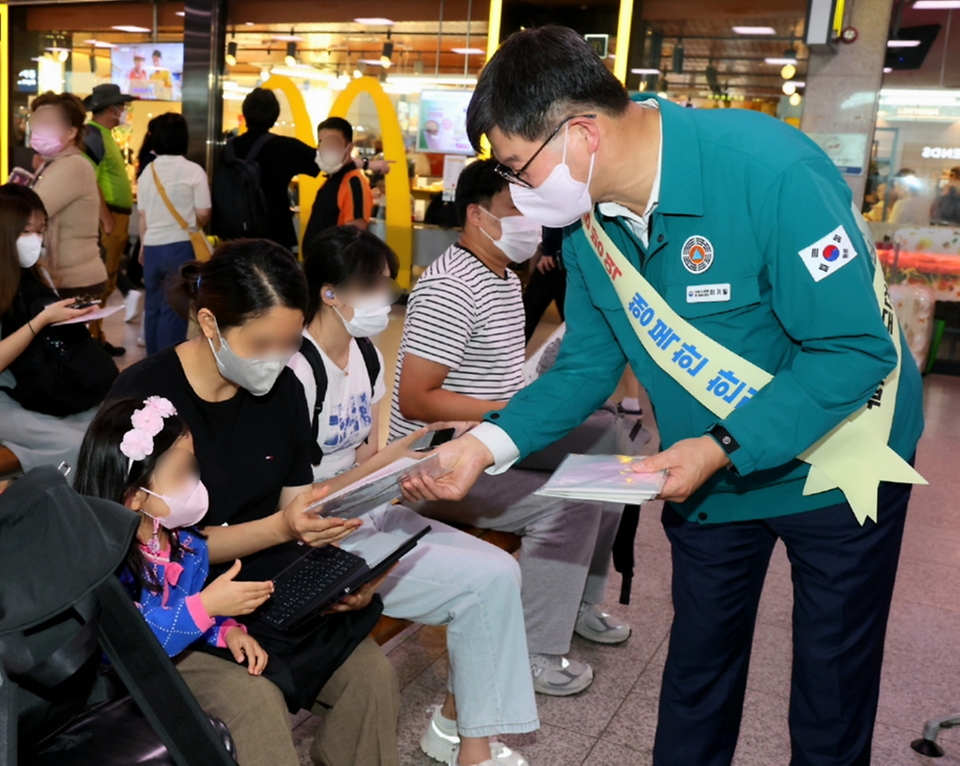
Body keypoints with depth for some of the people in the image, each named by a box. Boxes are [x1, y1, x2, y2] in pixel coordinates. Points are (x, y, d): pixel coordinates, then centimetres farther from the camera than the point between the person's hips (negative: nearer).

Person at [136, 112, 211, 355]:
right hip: (181, 246, -4)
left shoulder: (148, 172, 6)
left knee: (153, 306, 14)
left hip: (152, 247, 5)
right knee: (174, 309, -1)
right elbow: (203, 214, -9)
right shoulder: (193, 171, -7)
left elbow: (143, 216, 11)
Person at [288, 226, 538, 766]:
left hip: (372, 517, 8)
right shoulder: (298, 372, -20)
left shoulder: (366, 353, 7)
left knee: (501, 569, -4)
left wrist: (419, 461, -9)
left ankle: (457, 721, 13)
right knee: (487, 581, -14)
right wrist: (383, 464, -25)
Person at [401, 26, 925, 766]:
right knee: (696, 675, 19)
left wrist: (723, 447, -31)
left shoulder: (770, 171, -30)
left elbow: (857, 348, -27)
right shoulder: (588, 220, -10)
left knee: (832, 688, 12)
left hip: (836, 466, -5)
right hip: (709, 471, 5)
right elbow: (588, 366, -3)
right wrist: (486, 444, -16)